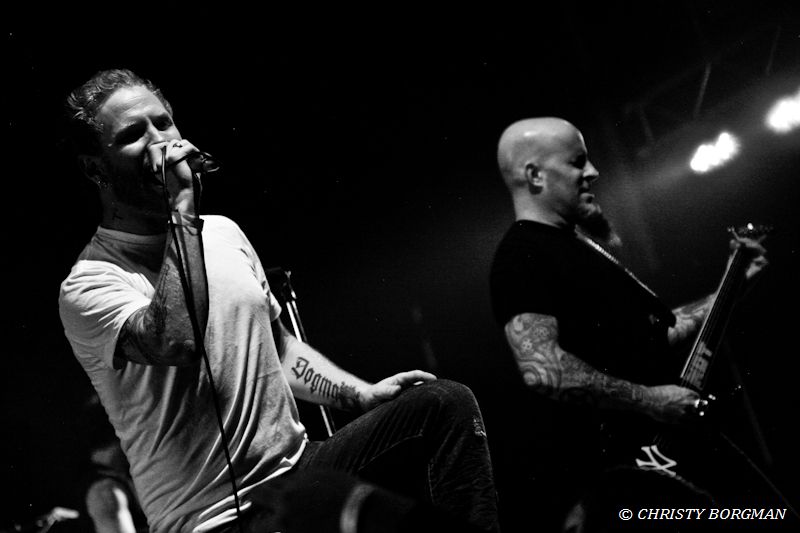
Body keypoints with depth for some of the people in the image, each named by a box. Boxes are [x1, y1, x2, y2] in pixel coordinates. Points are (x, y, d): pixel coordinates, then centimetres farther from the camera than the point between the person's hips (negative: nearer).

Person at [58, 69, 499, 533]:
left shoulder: (224, 233, 12)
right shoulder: (88, 285, -11)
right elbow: (176, 342, -32)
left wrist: (360, 394, 7)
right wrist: (180, 206, -24)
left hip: (298, 464, 8)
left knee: (446, 402, -11)